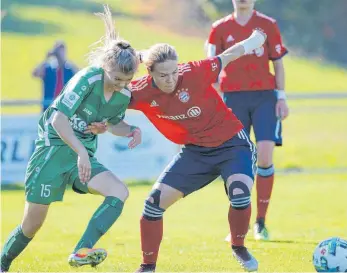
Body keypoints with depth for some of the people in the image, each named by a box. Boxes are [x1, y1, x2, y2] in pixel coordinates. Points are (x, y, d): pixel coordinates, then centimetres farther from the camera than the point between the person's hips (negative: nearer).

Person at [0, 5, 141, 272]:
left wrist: (131, 130, -1)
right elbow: (59, 120, -24)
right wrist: (81, 152, -32)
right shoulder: (87, 79, -19)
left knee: (120, 192, -21)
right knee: (32, 224, -2)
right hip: (54, 148, -6)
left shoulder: (124, 95, -1)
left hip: (84, 156, 6)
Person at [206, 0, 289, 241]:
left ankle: (261, 222, -2)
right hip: (233, 98, 0)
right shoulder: (220, 28, 8)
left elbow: (278, 64, 11)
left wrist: (281, 97, 4)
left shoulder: (268, 25, 7)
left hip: (264, 96, 0)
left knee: (265, 154, -14)